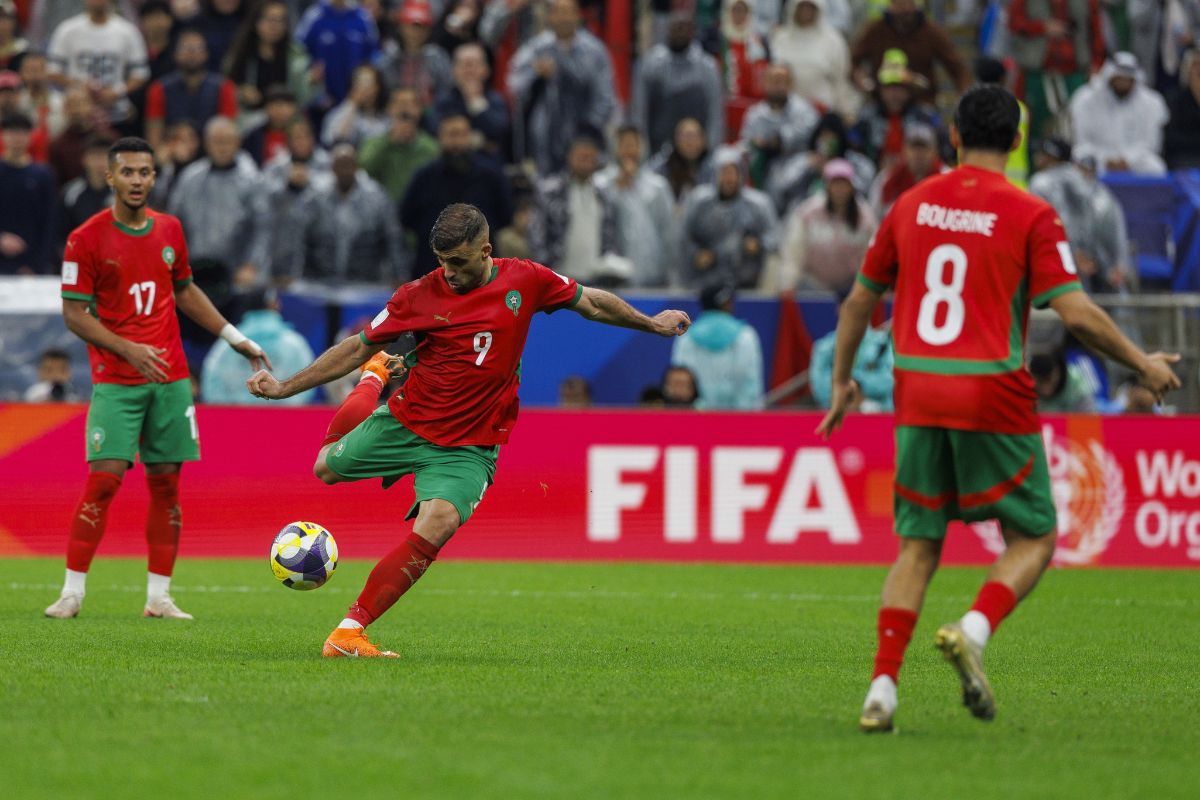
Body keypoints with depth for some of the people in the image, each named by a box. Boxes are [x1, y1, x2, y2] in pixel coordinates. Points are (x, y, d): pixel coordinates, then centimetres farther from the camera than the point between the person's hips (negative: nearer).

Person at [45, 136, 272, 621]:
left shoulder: (169, 230, 9)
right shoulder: (87, 239, -6)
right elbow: (74, 314, -7)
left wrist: (235, 338, 20)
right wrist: (128, 350, -18)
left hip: (170, 378, 5)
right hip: (115, 380, -5)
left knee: (166, 485, 3)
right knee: (104, 480, -13)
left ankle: (159, 597, 7)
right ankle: (72, 593, -7)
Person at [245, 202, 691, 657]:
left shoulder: (524, 281, -5)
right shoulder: (420, 296, -8)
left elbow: (591, 303, 13)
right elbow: (358, 347, 1)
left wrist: (652, 324, 21)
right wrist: (285, 387, -4)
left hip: (468, 447, -1)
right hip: (406, 423, 1)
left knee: (438, 524, -27)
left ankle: (348, 633, -27)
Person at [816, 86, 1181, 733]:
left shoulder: (911, 205, 9)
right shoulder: (1030, 216, -5)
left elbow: (859, 300, 17)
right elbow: (1076, 314, -11)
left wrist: (842, 380, 30)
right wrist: (1142, 365, 4)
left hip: (917, 395, 4)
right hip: (993, 396, -4)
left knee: (918, 547, 12)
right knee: (1032, 540, 10)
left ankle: (882, 687, 0)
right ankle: (974, 630, -16)